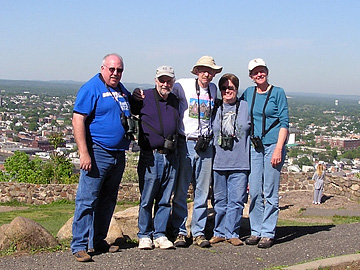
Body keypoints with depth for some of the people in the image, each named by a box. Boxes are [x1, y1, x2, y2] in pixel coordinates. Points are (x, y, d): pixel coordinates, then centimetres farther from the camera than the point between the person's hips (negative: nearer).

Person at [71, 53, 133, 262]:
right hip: (98, 153, -8)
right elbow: (78, 120, -14)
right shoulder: (91, 88, -8)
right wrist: (84, 153, -21)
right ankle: (79, 245, -1)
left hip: (118, 154, 8)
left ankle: (98, 241, 24)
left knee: (108, 201, 14)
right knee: (87, 200, -7)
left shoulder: (122, 90, 16)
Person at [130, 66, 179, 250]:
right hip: (150, 157, -4)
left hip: (171, 157, 5)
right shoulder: (144, 97, -1)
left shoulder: (175, 101, 15)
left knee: (165, 200, 8)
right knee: (146, 200, 2)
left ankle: (160, 235, 17)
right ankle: (144, 236, 14)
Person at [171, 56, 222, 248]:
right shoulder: (182, 85, -3)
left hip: (205, 145, 4)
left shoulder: (213, 89, 11)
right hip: (184, 143, -4)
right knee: (180, 191, -1)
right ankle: (179, 232, 8)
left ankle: (198, 232, 14)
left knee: (202, 191, 6)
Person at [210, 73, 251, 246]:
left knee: (236, 200, 0)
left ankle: (231, 233, 10)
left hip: (240, 164, -1)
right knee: (220, 200, 7)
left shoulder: (246, 107, 6)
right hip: (218, 163, 1)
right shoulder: (215, 108, 9)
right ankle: (219, 232, 18)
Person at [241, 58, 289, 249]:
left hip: (273, 145, -4)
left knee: (270, 192, -2)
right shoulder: (248, 93, 11)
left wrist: (278, 149, -13)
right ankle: (256, 231, 14)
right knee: (254, 191, 4)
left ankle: (268, 233, 5)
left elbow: (284, 123, -4)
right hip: (254, 146, 4)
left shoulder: (277, 93, -1)